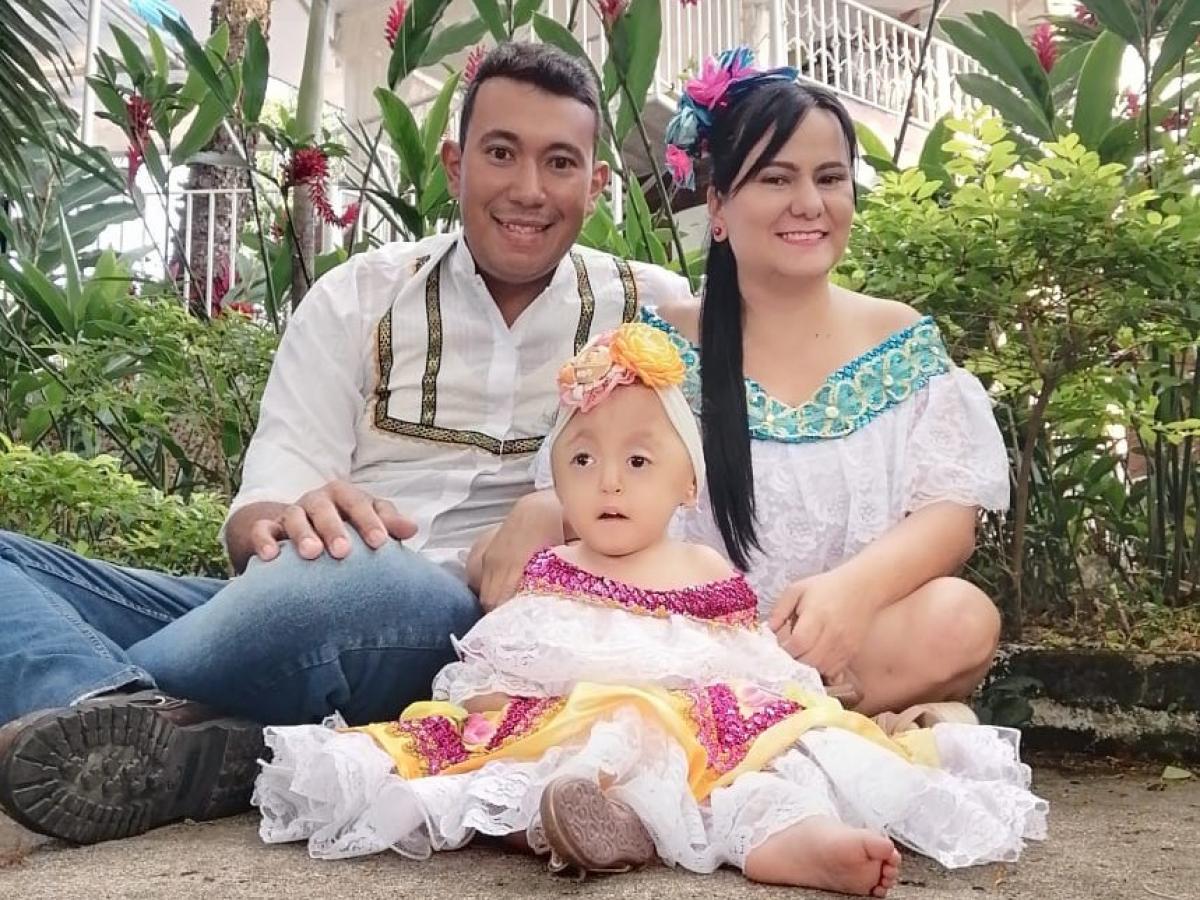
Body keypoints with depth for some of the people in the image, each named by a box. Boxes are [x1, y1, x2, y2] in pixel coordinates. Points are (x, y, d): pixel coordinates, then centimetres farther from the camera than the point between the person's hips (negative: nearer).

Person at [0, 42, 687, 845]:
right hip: (292, 606, 3)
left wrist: (565, 510, -21)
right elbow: (258, 515, 2)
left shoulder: (651, 310, 9)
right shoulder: (359, 297, 10)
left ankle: (81, 709, -23)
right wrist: (290, 520, -23)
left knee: (360, 583, -38)